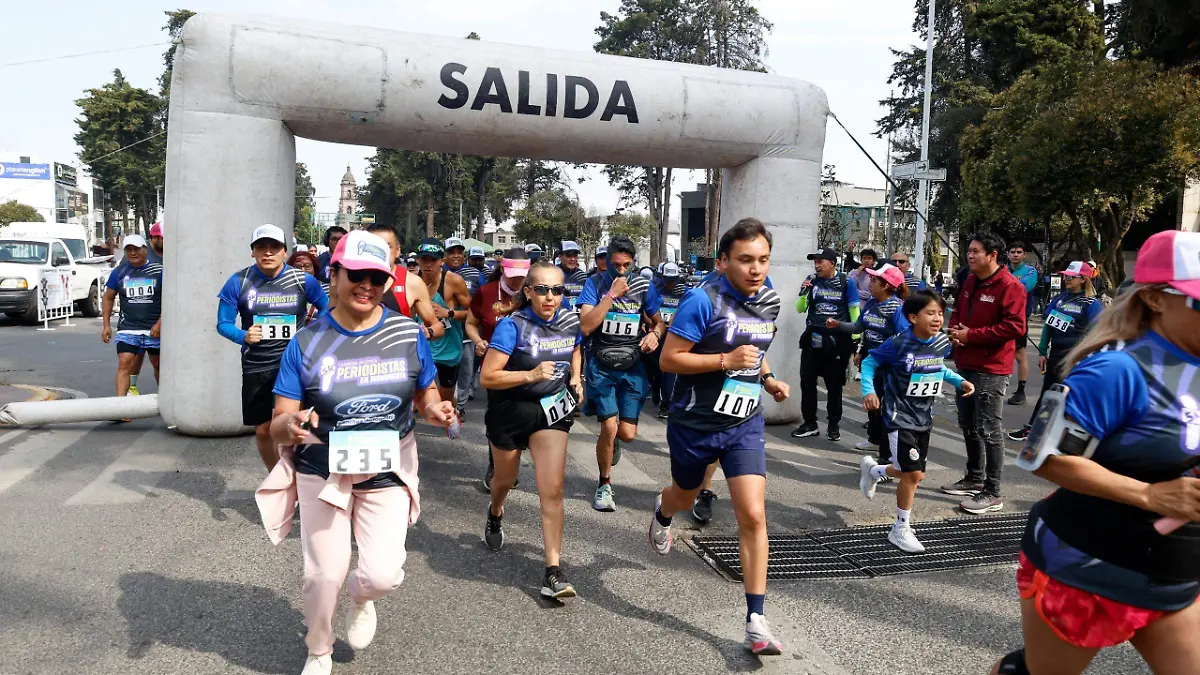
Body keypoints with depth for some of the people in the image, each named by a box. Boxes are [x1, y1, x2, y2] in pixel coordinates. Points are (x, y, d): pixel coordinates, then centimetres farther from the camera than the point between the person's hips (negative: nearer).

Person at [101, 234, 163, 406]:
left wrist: (160, 323, -10)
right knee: (124, 364, -12)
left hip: (154, 329, -1)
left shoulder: (158, 270, -3)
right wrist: (106, 325, 7)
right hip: (128, 328, 1)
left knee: (159, 364, 13)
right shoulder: (119, 272, 4)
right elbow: (108, 297, 12)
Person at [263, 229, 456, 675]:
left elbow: (426, 395, 7)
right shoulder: (306, 343, -9)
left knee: (383, 575, -9)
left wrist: (436, 412, -17)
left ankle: (361, 597, 31)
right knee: (324, 575, 7)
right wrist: (291, 424, -32)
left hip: (388, 473, 1)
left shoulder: (408, 334, -5)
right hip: (322, 472, 0)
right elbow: (278, 425, -8)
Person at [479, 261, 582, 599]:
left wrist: (576, 378, 0)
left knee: (552, 490, -9)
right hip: (510, 410, -2)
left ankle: (554, 570, -3)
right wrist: (531, 375, -33)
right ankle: (495, 514, 59)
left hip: (551, 410, 2)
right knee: (505, 480, 23)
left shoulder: (570, 321, -7)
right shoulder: (513, 325, -21)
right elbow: (487, 377, -24)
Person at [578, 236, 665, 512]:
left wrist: (655, 334, -8)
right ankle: (604, 485, 12)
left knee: (627, 433, -2)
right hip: (601, 365, -2)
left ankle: (612, 441, 38)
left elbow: (658, 321, 15)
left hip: (632, 365, 2)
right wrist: (612, 294, -19)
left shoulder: (643, 286, 3)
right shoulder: (595, 283, -5)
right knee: (609, 427, -11)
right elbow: (585, 327, -16)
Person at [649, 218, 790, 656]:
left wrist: (769, 380, 2)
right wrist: (726, 361, -28)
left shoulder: (770, 302, 1)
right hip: (695, 423, -3)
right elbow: (668, 359, -20)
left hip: (744, 425, 3)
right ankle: (662, 514, 63)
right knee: (686, 496, 24)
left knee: (753, 516, -9)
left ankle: (756, 622, -1)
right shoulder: (703, 301, -20)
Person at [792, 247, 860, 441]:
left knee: (834, 384, 8)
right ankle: (810, 424, 17)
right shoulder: (812, 281, 3)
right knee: (807, 381, 5)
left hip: (837, 339, -3)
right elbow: (800, 309, 6)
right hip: (813, 338, 3)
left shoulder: (846, 282, -4)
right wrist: (803, 293, -14)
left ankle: (833, 425, 20)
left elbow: (854, 311, 0)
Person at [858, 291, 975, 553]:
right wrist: (868, 390, -20)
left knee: (913, 473, 14)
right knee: (913, 474, -8)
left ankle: (872, 469, 45)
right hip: (899, 418, -7)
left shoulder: (942, 342, -1)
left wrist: (960, 381, 5)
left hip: (924, 418, 7)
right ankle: (901, 529, 12)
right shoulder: (898, 343, -18)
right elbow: (869, 362, -7)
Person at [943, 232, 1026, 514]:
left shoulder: (1010, 286, -15)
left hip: (991, 369, -9)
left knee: (989, 430, -5)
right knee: (968, 425, 18)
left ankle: (992, 494, 3)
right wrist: (954, 329, 0)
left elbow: (1015, 327, -22)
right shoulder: (970, 281, 11)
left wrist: (972, 335, -20)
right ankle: (974, 478, 33)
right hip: (965, 364, 9)